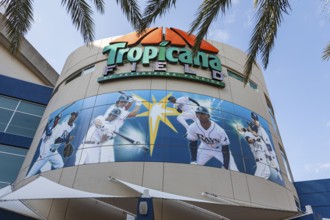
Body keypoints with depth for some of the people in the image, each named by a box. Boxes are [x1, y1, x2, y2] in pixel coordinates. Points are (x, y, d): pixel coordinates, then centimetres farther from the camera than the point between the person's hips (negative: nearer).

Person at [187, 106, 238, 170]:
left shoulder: (219, 131, -33)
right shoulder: (192, 128, -25)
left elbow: (225, 149, -23)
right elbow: (192, 143, -9)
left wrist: (225, 167, -23)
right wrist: (193, 160, -9)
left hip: (220, 150, -2)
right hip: (205, 149, 2)